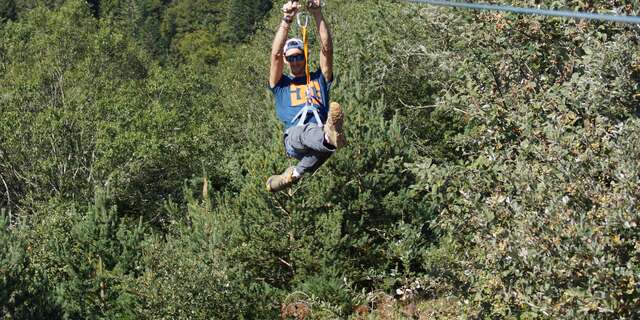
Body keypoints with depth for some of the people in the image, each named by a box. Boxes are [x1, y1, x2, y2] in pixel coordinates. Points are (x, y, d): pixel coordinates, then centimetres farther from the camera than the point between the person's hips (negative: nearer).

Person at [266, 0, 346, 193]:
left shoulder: (319, 79, 27)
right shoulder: (281, 84, 25)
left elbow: (327, 49, 12)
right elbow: (276, 54, 8)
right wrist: (287, 20, -2)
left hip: (319, 134, 1)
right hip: (293, 140, -1)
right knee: (303, 131, -39)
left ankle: (296, 173, -34)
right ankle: (330, 138, -73)